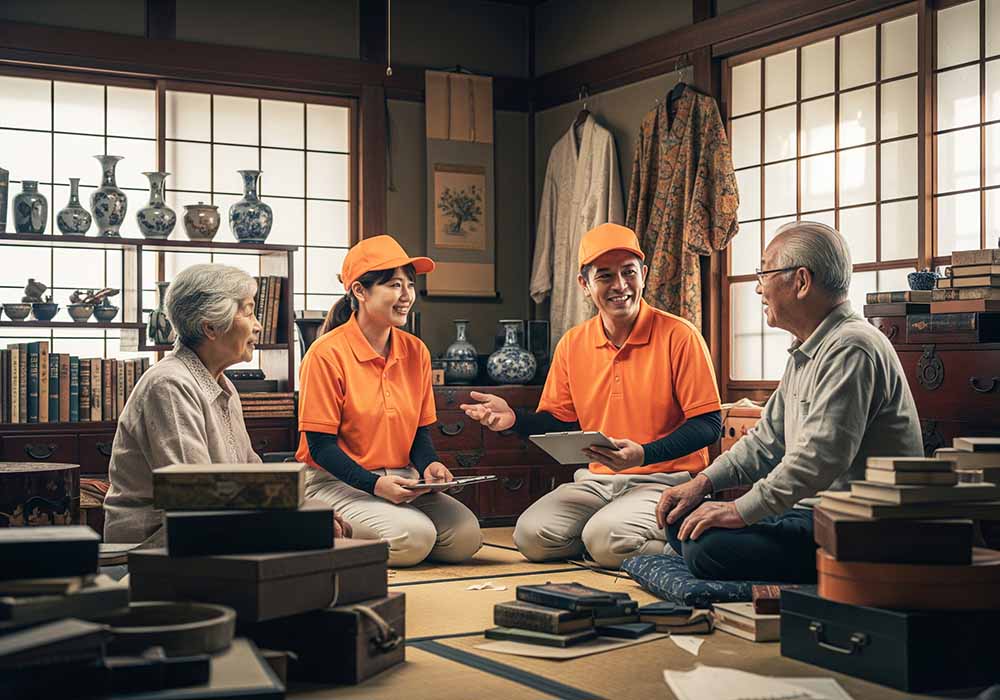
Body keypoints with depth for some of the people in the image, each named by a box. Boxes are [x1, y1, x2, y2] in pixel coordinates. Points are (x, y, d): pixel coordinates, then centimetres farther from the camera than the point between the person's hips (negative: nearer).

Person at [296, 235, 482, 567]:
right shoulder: (327, 353, -12)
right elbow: (320, 443, -13)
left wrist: (429, 465, -10)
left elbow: (420, 430, 13)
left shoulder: (415, 352, 7)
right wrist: (374, 484, -26)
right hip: (336, 482, -7)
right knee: (415, 535, -29)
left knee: (466, 534, -15)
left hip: (400, 481, 7)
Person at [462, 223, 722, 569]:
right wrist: (514, 418, -5)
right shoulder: (572, 344, 7)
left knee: (606, 538, -30)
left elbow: (708, 424, -9)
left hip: (664, 481, -5)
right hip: (595, 481, 5)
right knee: (531, 534, -18)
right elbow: (559, 422, 16)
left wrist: (644, 454, -22)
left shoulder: (679, 336, -8)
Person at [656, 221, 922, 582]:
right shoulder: (805, 354, 18)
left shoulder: (850, 348, -18)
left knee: (707, 546, -25)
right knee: (681, 521, 4)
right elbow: (767, 440, 23)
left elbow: (820, 456, -28)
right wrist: (703, 482, 10)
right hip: (811, 511, 10)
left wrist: (742, 511, -22)